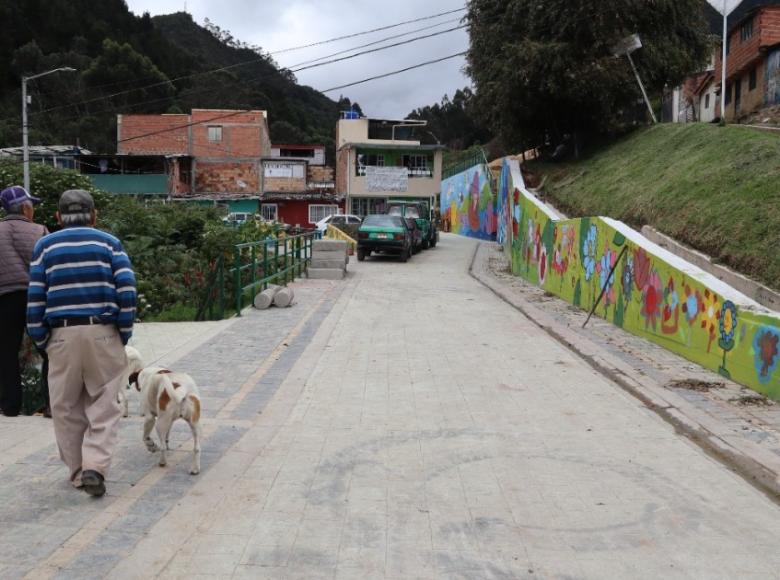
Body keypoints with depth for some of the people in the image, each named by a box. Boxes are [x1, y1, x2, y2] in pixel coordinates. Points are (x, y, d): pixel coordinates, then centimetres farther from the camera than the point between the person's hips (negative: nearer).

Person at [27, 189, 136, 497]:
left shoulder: (45, 246, 8)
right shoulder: (109, 243, 5)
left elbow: (35, 298, 3)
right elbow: (127, 290, -4)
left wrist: (41, 340, 10)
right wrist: (124, 333, 4)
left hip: (62, 335, 1)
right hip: (103, 333, -1)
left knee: (67, 408, 14)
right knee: (103, 405, 7)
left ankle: (78, 471, 20)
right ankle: (95, 467, -6)